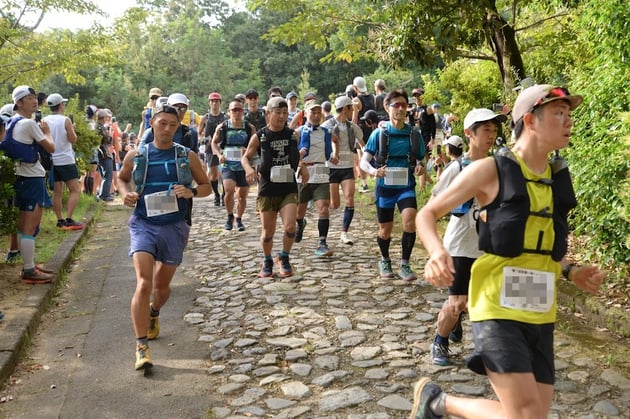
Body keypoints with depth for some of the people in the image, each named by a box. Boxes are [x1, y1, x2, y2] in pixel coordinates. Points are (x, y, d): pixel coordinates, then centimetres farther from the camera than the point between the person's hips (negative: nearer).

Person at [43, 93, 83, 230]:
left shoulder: (44, 121, 4)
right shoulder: (65, 120, -10)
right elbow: (73, 139, -8)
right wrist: (72, 129, 8)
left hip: (51, 161, 6)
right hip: (65, 160, -6)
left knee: (57, 192, 10)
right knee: (75, 190, -1)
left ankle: (60, 220, 11)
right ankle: (69, 220, -9)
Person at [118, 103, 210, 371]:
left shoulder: (187, 156, 0)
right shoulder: (135, 156, 1)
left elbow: (207, 186, 7)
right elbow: (122, 178, 19)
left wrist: (192, 192, -15)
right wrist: (126, 194, -2)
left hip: (174, 228, 1)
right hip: (143, 225, -1)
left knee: (162, 286, 15)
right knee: (144, 283, -18)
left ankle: (153, 314, 50)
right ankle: (141, 347, -14)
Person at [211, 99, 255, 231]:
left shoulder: (250, 128, 0)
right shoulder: (222, 127, 0)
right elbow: (214, 142, 14)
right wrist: (219, 155, -3)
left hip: (244, 166, 1)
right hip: (228, 165, -1)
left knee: (243, 195, 7)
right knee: (229, 190, -20)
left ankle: (239, 219, 29)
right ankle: (230, 217, 4)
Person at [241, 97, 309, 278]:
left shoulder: (292, 134, 5)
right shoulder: (259, 137, -2)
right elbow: (246, 157, 7)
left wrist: (302, 168, 4)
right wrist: (249, 168, -14)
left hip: (289, 188, 1)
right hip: (267, 189, -1)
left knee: (290, 226, -14)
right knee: (268, 231, 7)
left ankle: (284, 258, 12)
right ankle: (267, 262, 32)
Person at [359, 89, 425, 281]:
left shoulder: (413, 135, 1)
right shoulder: (379, 134, -4)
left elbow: (420, 160, 9)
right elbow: (364, 161, -6)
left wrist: (420, 168, -15)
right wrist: (373, 171, -29)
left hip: (406, 187, 1)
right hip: (385, 187, 0)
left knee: (410, 222, -21)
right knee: (385, 230, 9)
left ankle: (405, 264, -4)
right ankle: (385, 261, 38)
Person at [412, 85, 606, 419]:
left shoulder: (558, 177, 11)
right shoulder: (490, 170, -6)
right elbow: (427, 215, -1)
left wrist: (571, 271, 8)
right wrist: (437, 253, -21)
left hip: (539, 314, 7)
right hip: (498, 307, -6)